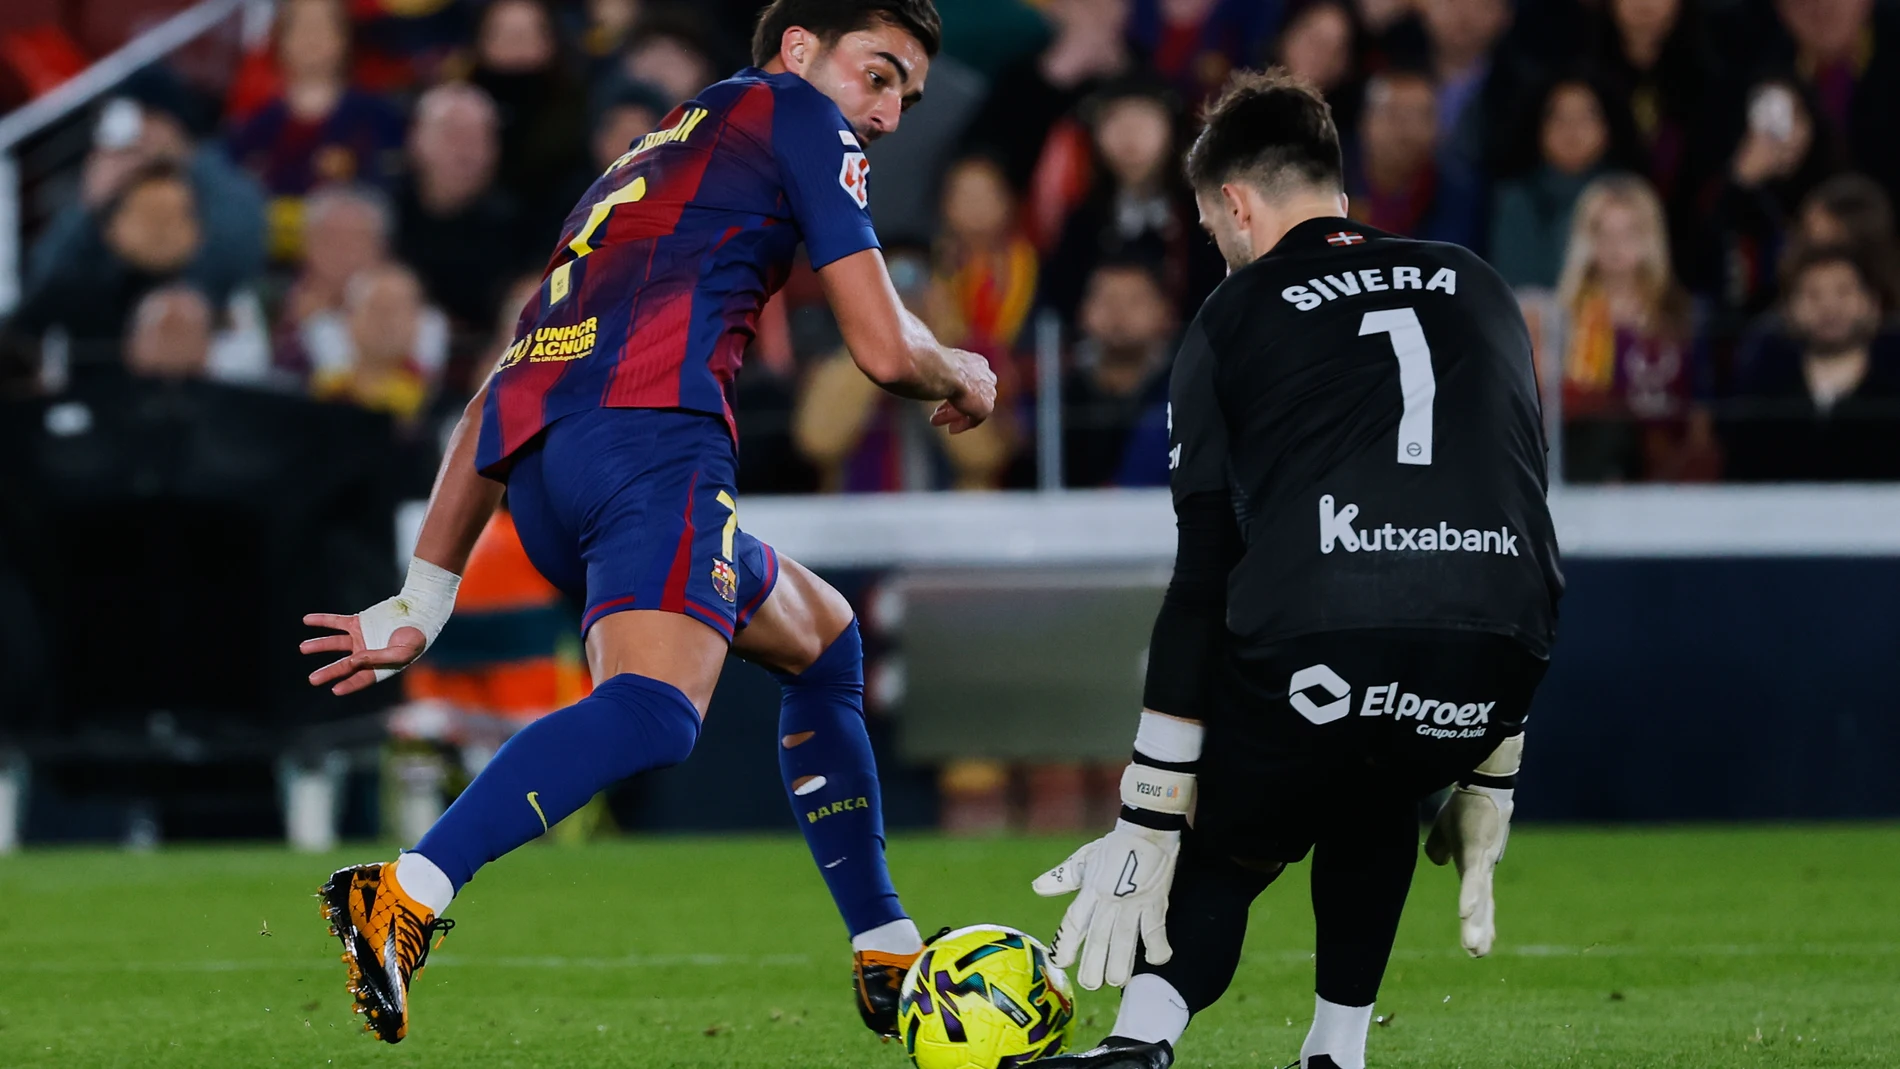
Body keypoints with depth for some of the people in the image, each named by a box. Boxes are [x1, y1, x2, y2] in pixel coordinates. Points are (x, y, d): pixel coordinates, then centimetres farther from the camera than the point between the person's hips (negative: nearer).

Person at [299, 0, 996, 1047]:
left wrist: (423, 599, 32)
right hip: (651, 427, -9)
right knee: (655, 709, -29)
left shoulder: (646, 164, 37)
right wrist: (964, 378, 31)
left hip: (536, 464, 9)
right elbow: (885, 349, 8)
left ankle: (889, 959, 29)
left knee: (822, 638, 28)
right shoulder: (797, 114, 16)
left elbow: (498, 401, 33)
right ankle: (404, 897, -50)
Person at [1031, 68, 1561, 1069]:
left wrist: (1150, 820, 12)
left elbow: (1201, 581, 11)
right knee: (1377, 798, 35)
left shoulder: (1234, 318, 15)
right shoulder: (1478, 287, 26)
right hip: (1496, 664, 3)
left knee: (1219, 853, 19)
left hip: (1316, 648, -3)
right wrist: (1487, 778, 32)